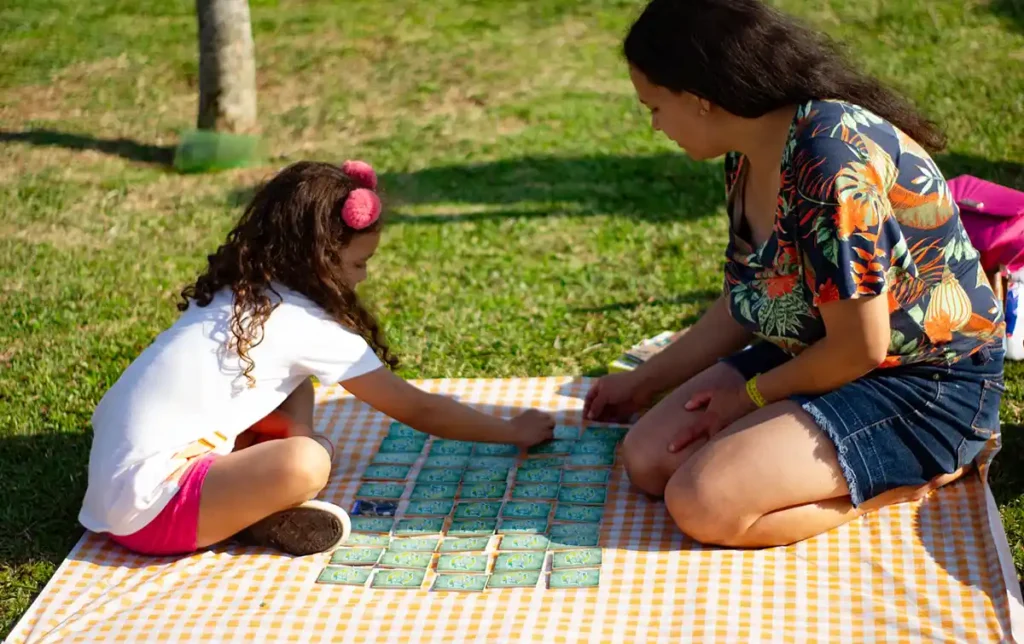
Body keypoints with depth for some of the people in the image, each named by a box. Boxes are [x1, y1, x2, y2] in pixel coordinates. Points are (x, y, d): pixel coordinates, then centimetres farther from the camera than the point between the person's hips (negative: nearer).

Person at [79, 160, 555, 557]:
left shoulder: (236, 293, 10)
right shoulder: (306, 325, -11)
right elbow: (418, 410, -1)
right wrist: (513, 432, 10)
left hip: (119, 482, 9)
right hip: (149, 507, -9)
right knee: (305, 464, -29)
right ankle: (260, 521, -3)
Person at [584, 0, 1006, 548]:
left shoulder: (830, 159, -29)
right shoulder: (750, 156, 1)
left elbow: (858, 348, -25)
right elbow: (747, 302, 15)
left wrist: (753, 395, -8)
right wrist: (646, 381, 20)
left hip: (926, 389, -10)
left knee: (703, 503, -23)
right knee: (648, 459, 0)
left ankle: (908, 479, -4)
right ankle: (883, 471, 5)